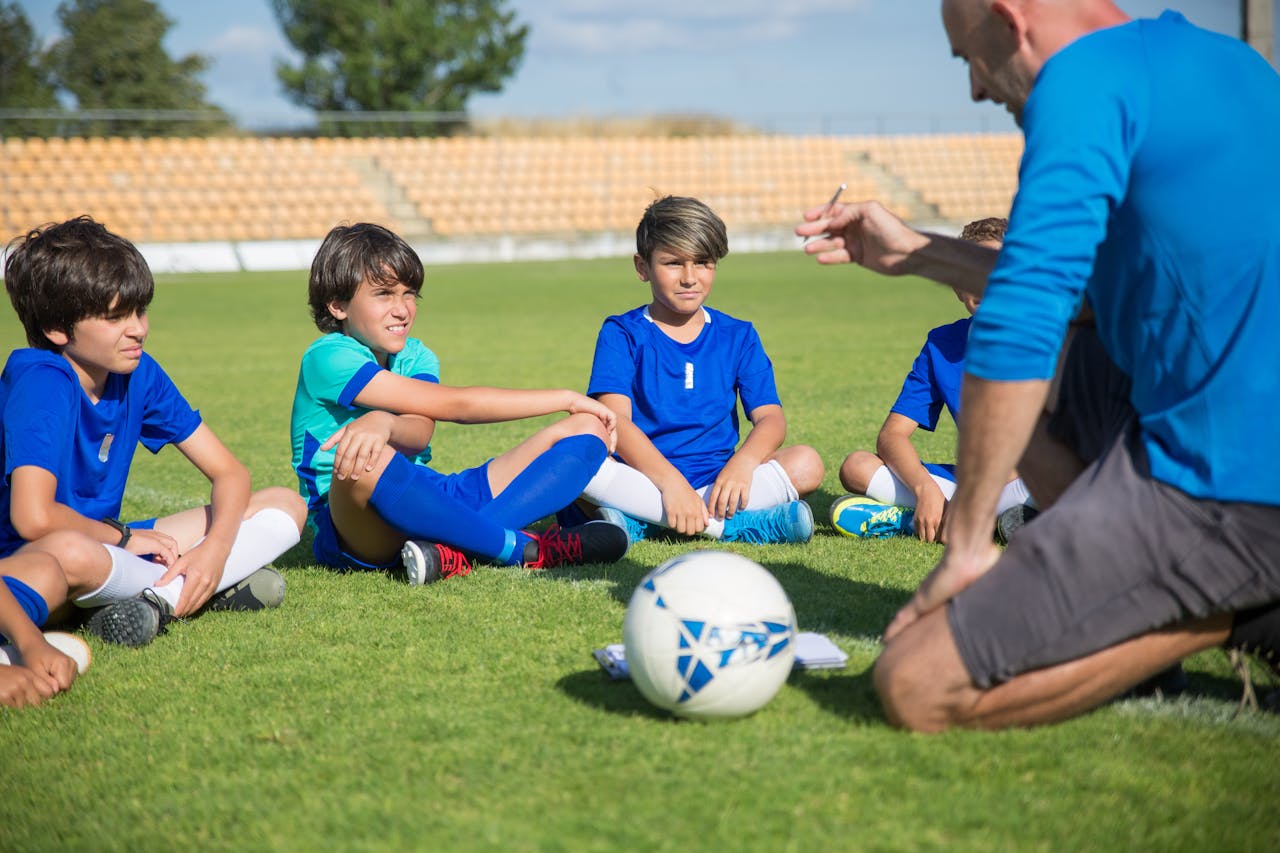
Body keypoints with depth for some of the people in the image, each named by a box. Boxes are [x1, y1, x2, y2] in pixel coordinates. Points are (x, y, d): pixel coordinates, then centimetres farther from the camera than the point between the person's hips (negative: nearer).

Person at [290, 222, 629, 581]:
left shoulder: (416, 358, 11)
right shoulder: (328, 358, -11)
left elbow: (420, 432, -12)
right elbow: (453, 404, -14)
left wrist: (383, 423, -37)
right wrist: (567, 399, -9)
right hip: (357, 532, -7)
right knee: (364, 463, -44)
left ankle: (457, 550, -28)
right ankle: (523, 548, -28)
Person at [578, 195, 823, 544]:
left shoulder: (738, 336, 13)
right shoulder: (622, 333, 4)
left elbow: (770, 417, 1)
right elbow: (615, 419, -12)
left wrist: (742, 463, -23)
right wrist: (670, 480, -29)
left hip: (718, 481, 3)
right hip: (645, 479, -2)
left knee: (806, 464, -22)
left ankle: (637, 522, -29)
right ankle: (729, 525, -34)